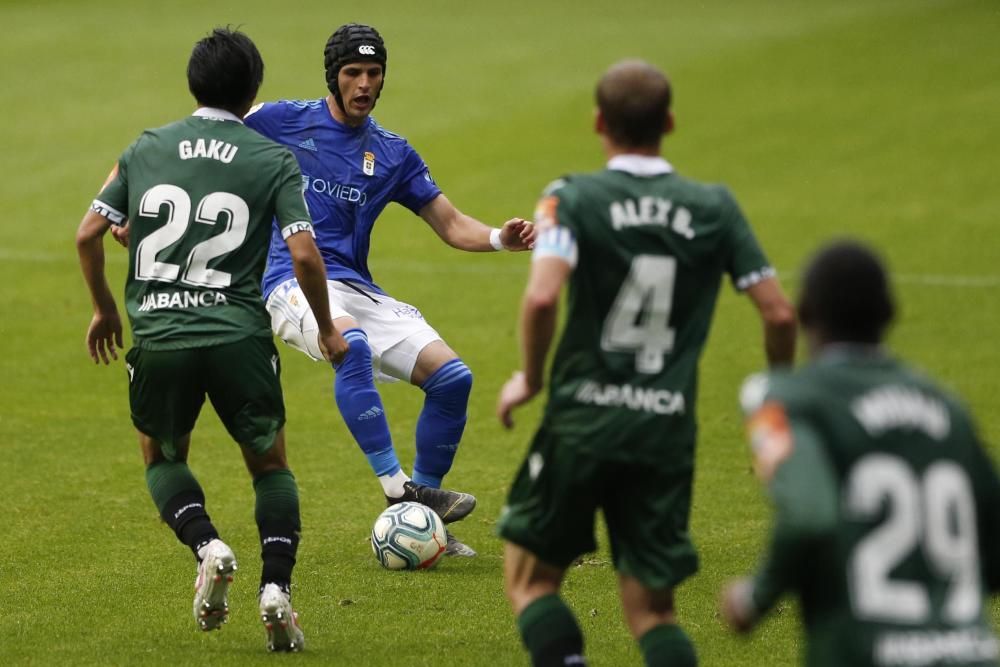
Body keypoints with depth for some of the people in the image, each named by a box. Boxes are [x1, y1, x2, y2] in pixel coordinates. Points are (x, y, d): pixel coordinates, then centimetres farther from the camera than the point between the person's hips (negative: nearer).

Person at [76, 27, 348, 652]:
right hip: (239, 336, -1)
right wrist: (327, 328, 9)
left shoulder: (146, 148, 9)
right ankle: (277, 586, -2)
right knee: (270, 464, 18)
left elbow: (88, 235, 8)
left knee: (162, 457, 26)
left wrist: (104, 309, 23)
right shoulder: (274, 160, 2)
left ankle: (207, 546, -1)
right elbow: (304, 254, -7)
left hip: (158, 338, 1)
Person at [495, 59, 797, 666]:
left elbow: (542, 298, -22)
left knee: (531, 580, 14)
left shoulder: (573, 199, -6)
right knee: (653, 611, 10)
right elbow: (780, 313, 1)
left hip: (582, 419, -3)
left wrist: (530, 378, -5)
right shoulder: (715, 208, 3)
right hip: (668, 432, 3)